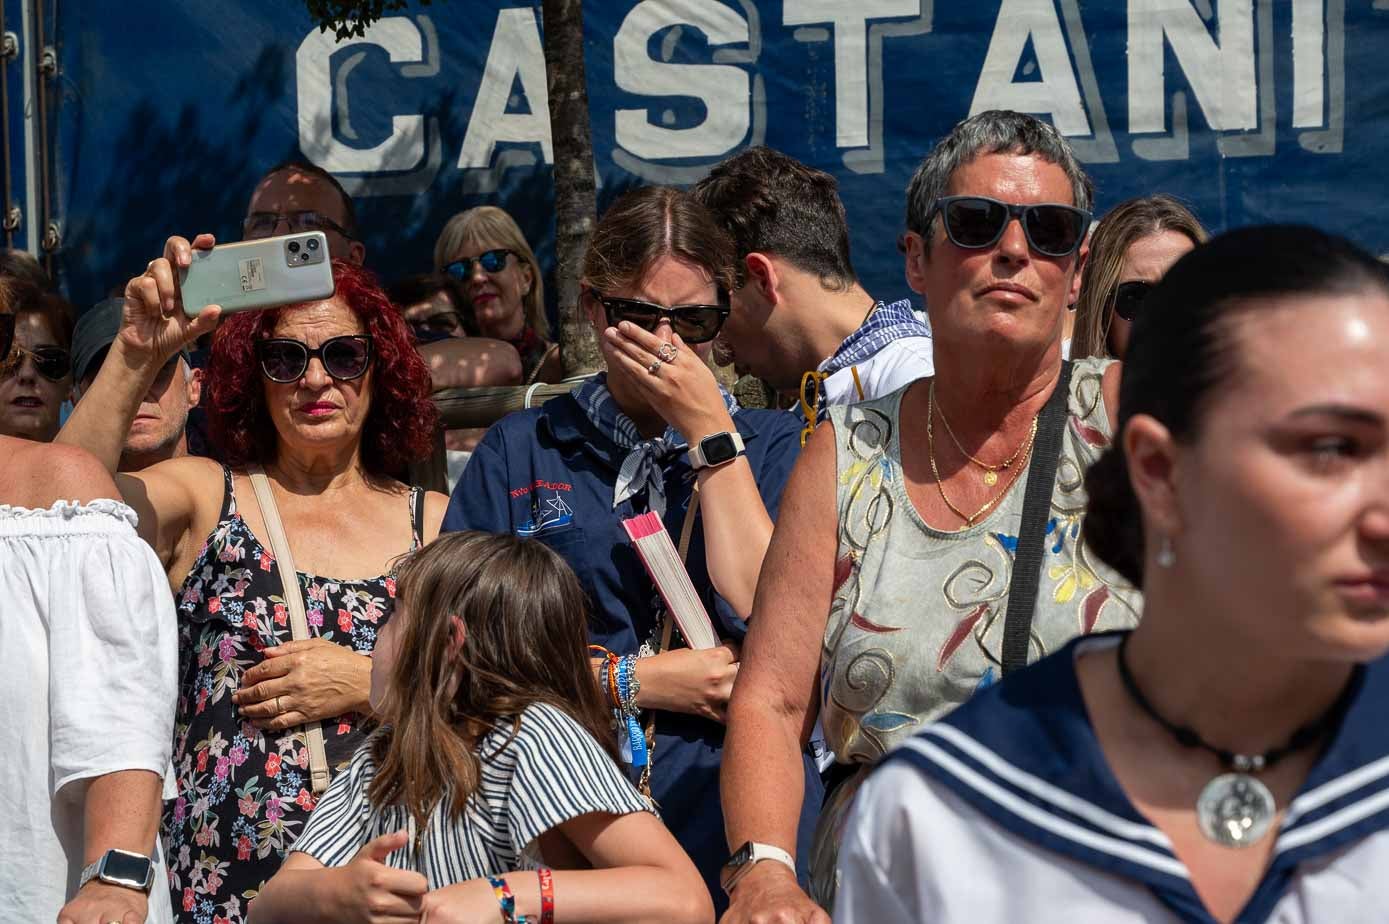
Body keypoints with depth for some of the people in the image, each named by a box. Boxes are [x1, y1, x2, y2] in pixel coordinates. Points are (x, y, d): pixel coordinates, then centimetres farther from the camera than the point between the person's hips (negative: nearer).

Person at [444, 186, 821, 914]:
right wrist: (639, 681, -4)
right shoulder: (520, 451, 11)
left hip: (731, 818, 0)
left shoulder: (772, 446, 12)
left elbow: (771, 625, -4)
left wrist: (709, 431, -1)